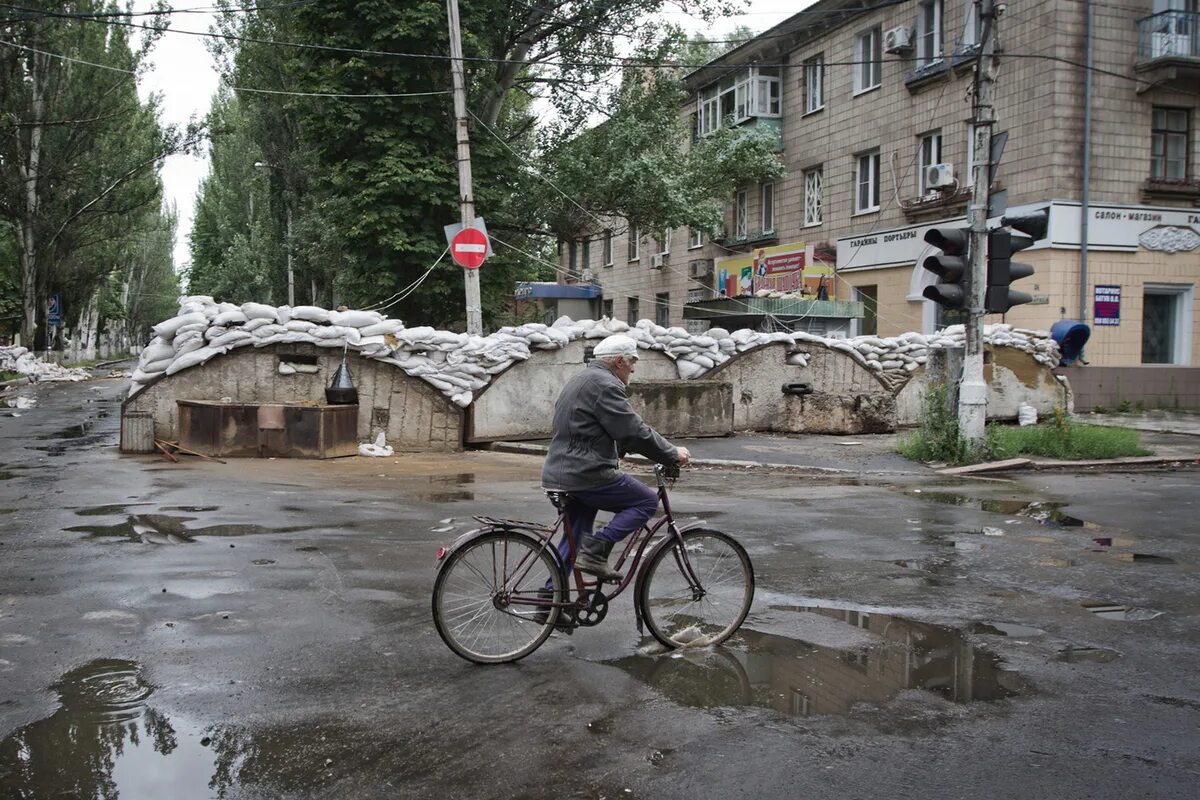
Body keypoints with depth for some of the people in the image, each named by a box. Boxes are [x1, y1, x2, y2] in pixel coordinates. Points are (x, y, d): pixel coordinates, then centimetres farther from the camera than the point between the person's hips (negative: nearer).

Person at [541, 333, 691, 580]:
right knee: (647, 501, 0)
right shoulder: (604, 384, -14)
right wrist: (672, 453, -6)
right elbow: (635, 431, -17)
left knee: (575, 538, 19)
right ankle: (595, 551, -8)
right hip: (587, 475, -10)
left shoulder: (580, 380, 21)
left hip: (558, 473, 10)